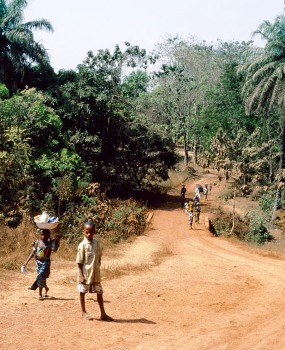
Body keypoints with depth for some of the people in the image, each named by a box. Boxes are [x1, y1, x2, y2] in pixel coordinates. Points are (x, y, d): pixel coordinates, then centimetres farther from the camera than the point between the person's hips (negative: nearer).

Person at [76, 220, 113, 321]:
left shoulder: (96, 243, 2)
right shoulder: (82, 245, -13)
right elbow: (79, 262, -12)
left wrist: (98, 267, 8)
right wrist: (81, 275, -14)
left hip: (96, 274, 5)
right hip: (85, 274, -5)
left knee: (99, 292, 8)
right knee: (82, 292, 9)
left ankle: (103, 314, 15)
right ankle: (84, 312, 25)